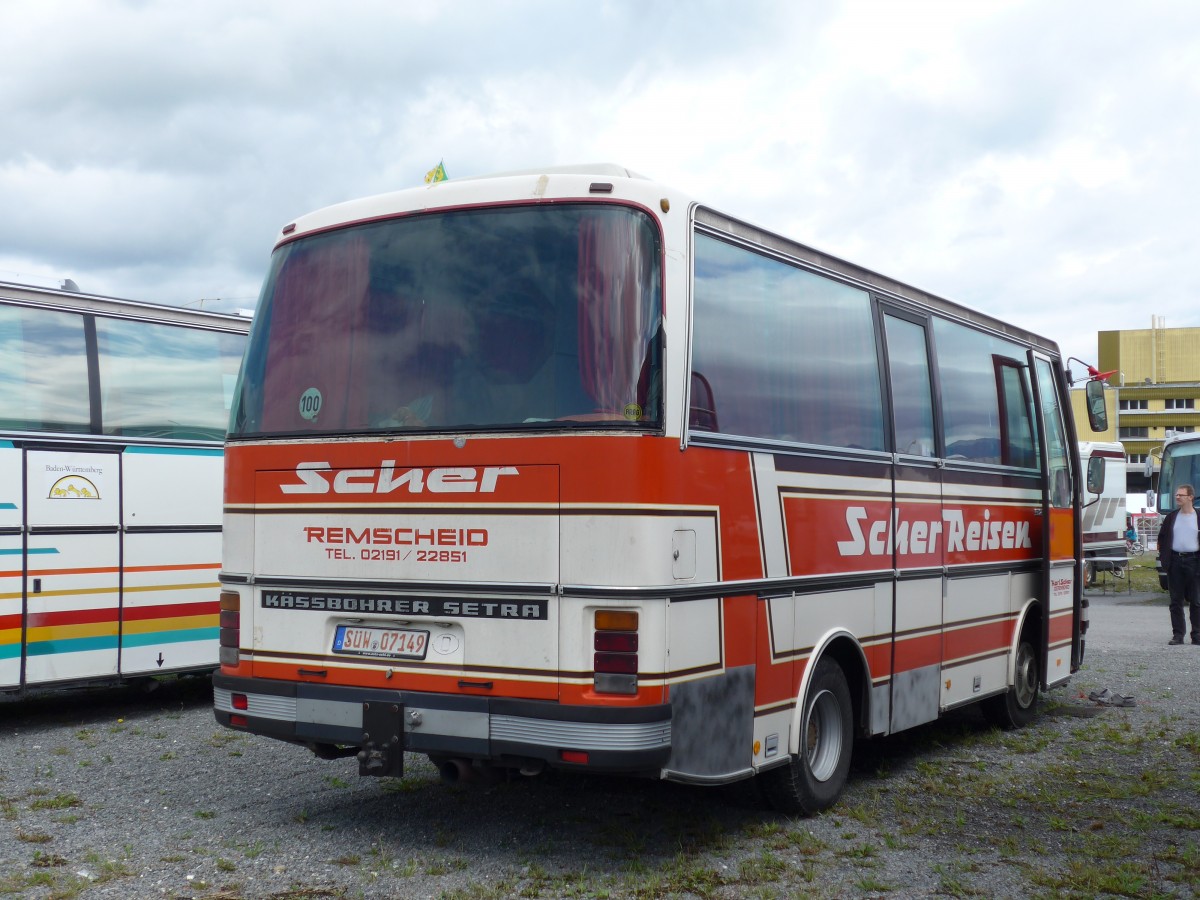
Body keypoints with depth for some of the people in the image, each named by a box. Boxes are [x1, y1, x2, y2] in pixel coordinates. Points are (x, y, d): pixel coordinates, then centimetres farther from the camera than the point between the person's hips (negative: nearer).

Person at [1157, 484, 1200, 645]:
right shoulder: (1171, 517, 9)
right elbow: (1162, 538, 14)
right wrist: (1163, 557, 4)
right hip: (1175, 561, 2)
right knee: (1176, 601, 4)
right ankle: (1177, 635, 8)